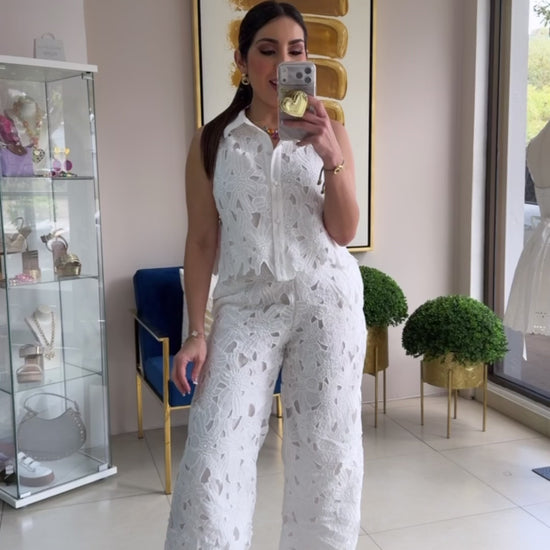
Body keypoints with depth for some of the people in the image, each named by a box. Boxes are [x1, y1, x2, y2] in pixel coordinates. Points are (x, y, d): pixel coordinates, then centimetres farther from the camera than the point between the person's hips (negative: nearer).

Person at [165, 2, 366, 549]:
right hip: (245, 305, 0)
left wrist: (330, 157, -16)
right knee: (212, 458, -7)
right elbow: (201, 241, 2)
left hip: (326, 299, 1)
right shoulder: (212, 142, 3)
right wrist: (195, 331, -3)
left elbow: (344, 231, -2)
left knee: (325, 451, 7)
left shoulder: (330, 134, 5)